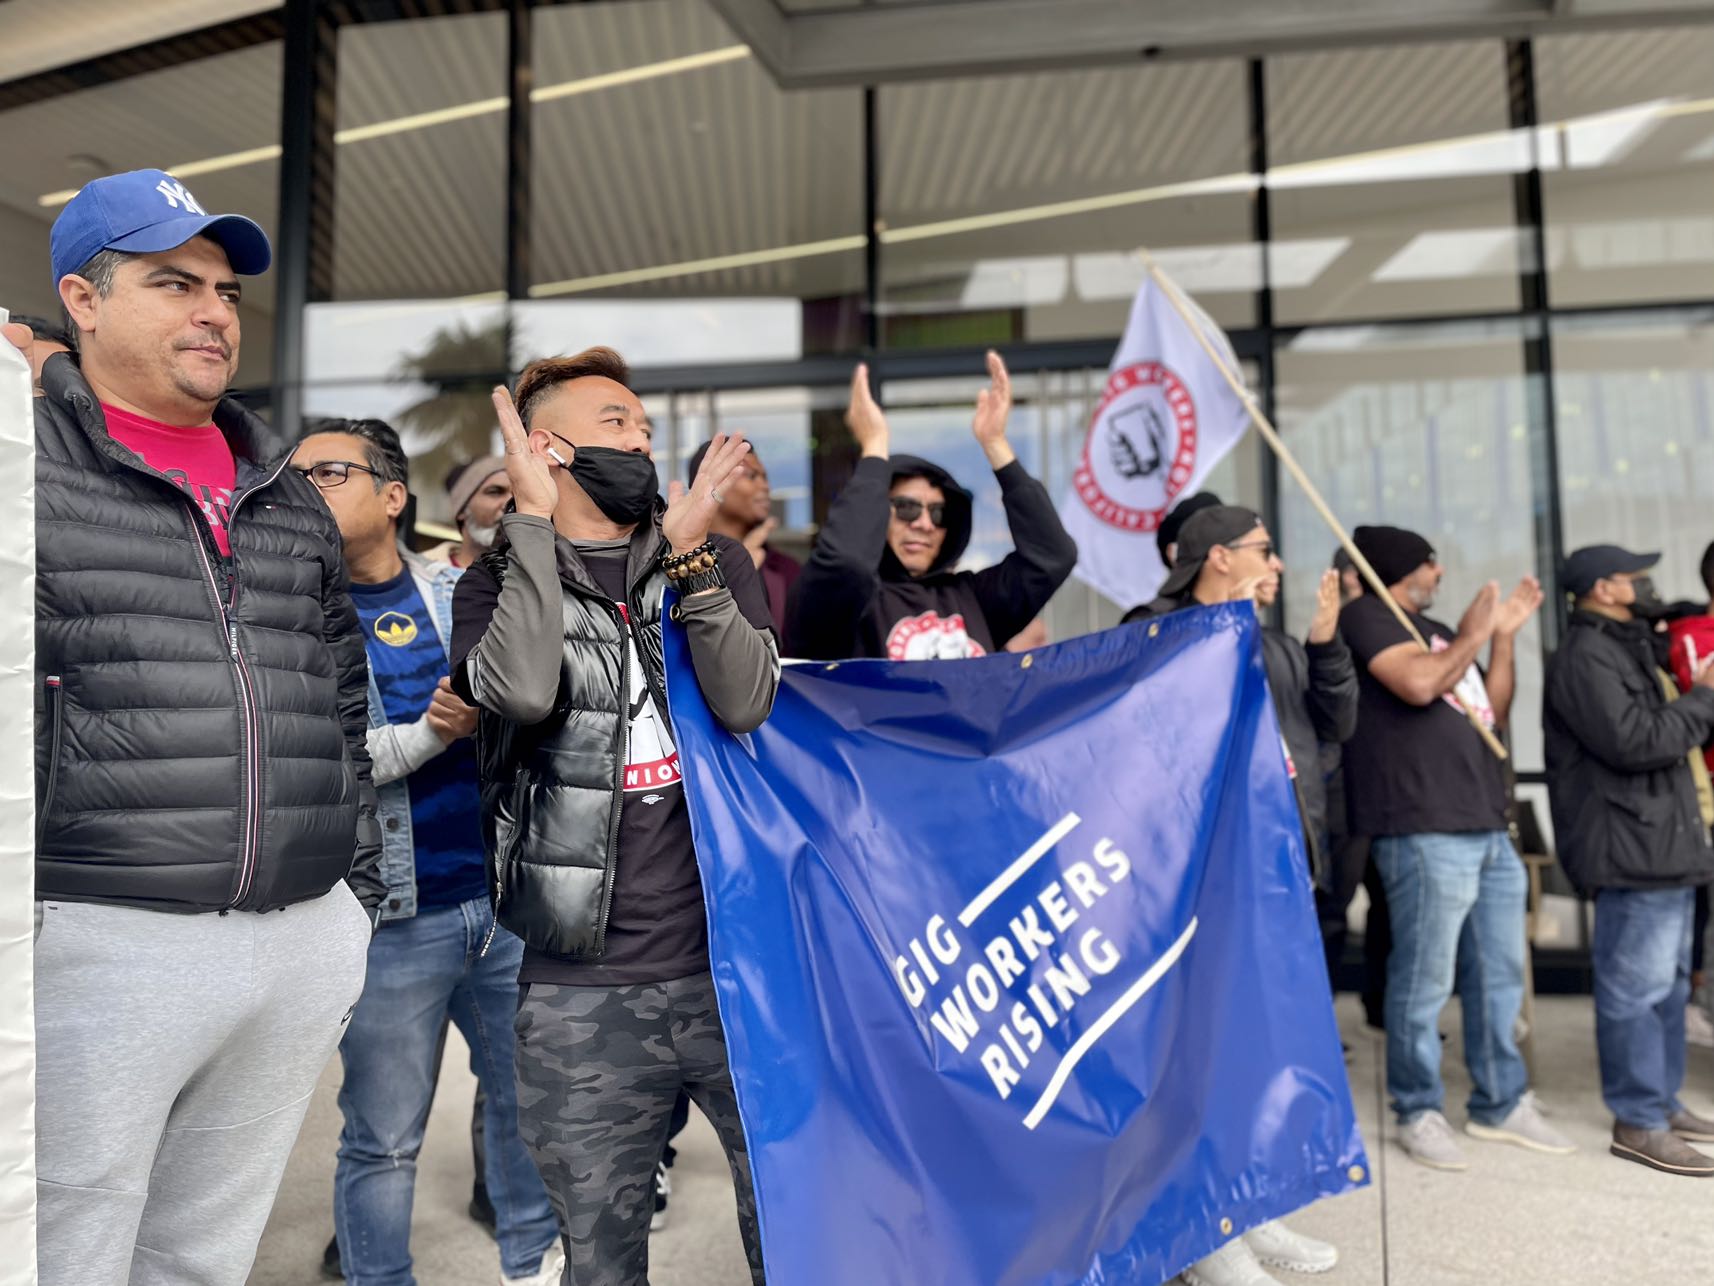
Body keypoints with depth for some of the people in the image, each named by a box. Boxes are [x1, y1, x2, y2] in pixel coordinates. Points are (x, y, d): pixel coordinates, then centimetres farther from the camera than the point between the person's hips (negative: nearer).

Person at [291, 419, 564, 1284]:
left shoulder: (460, 589, 7)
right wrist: (430, 734, -20)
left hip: (503, 894, 4)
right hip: (394, 916, -3)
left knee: (528, 1098, 16)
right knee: (382, 1140, 7)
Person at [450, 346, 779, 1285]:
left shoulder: (716, 560, 9)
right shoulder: (498, 582, 5)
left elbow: (745, 704, -8)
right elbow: (525, 690, -18)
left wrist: (689, 556, -14)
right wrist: (534, 519, -11)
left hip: (738, 964, 1)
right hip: (583, 996, -1)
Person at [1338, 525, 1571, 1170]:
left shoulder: (1437, 630, 23)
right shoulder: (1365, 617, -3)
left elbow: (1493, 714, 23)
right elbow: (1417, 684, -18)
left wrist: (1504, 636, 16)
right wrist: (1473, 635, -2)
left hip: (1488, 828, 9)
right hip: (1425, 832, -9)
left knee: (1499, 975, 14)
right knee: (1424, 980, -5)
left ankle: (1500, 1104, 27)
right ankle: (1420, 1112, 10)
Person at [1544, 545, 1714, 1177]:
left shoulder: (1629, 650, 20)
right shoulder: (1584, 658, -14)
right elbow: (1634, 741, -22)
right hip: (1633, 850, -11)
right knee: (1637, 988, -6)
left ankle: (1663, 1102, 27)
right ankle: (1638, 1123, 1)